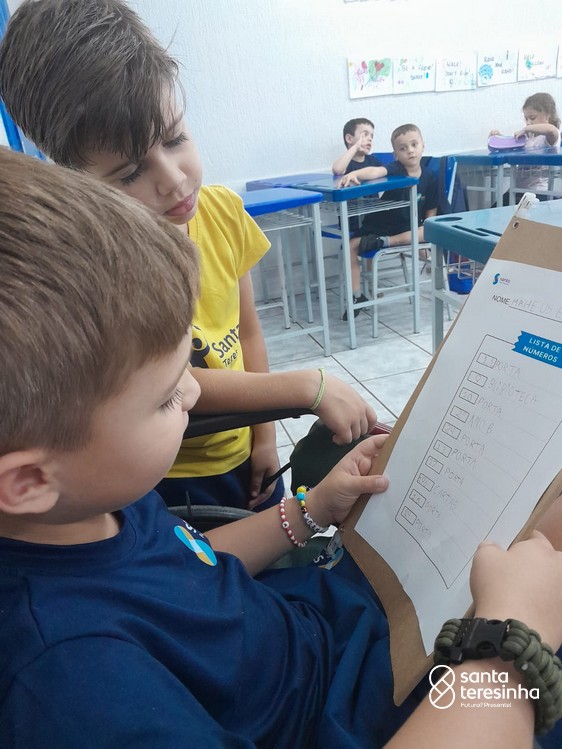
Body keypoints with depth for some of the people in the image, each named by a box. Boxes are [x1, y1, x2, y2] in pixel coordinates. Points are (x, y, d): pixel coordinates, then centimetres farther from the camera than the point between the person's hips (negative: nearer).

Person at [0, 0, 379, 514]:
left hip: (242, 454, 6)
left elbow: (247, 332, -2)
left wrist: (264, 436, -1)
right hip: (166, 483, -5)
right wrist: (309, 388, -30)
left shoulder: (223, 211, -9)